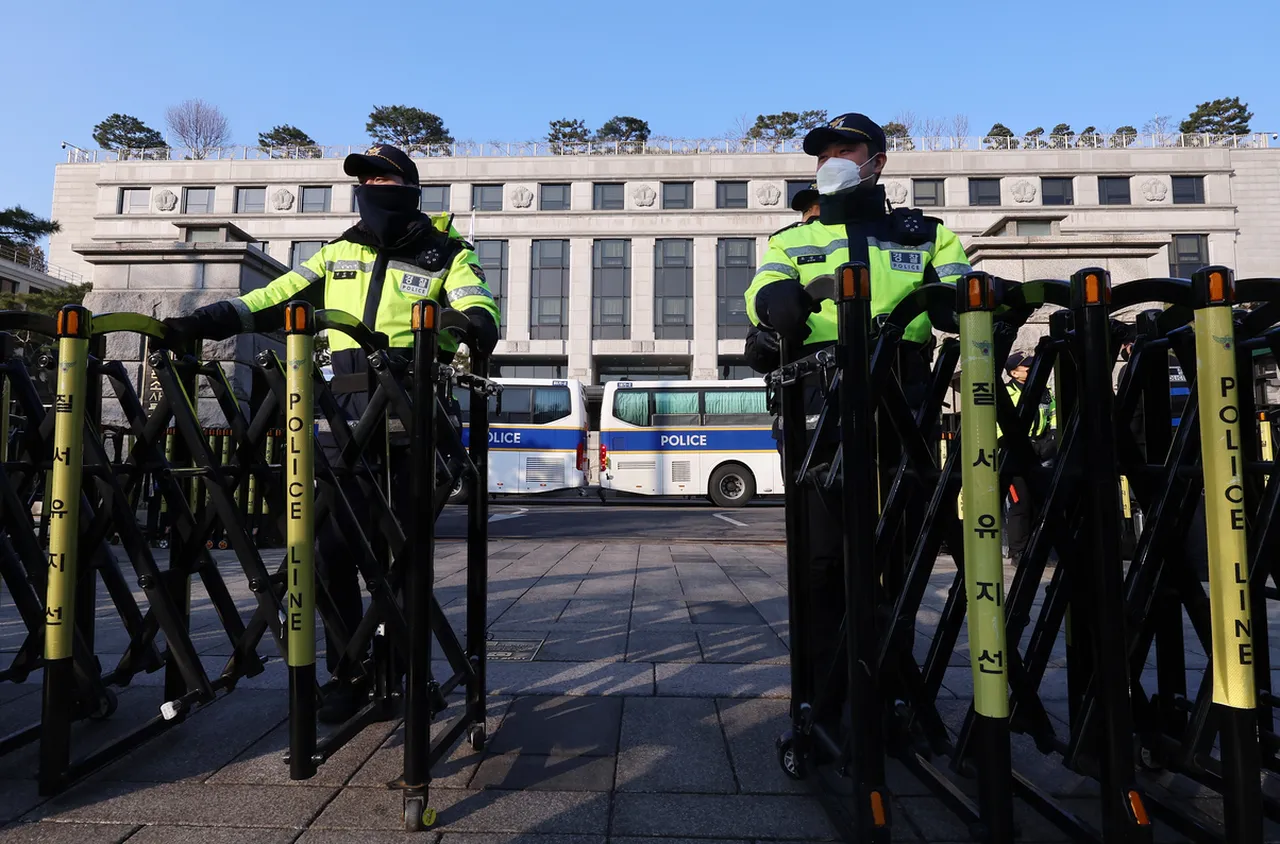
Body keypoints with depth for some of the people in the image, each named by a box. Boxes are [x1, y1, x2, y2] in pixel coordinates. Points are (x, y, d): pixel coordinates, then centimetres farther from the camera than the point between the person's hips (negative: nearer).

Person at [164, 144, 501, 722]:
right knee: (336, 541, -1)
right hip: (346, 409, 4)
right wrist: (204, 321, 3)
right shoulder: (340, 253, 21)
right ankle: (346, 673, 15)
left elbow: (476, 302, -10)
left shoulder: (445, 253, 8)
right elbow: (276, 297, 16)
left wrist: (477, 325, -33)